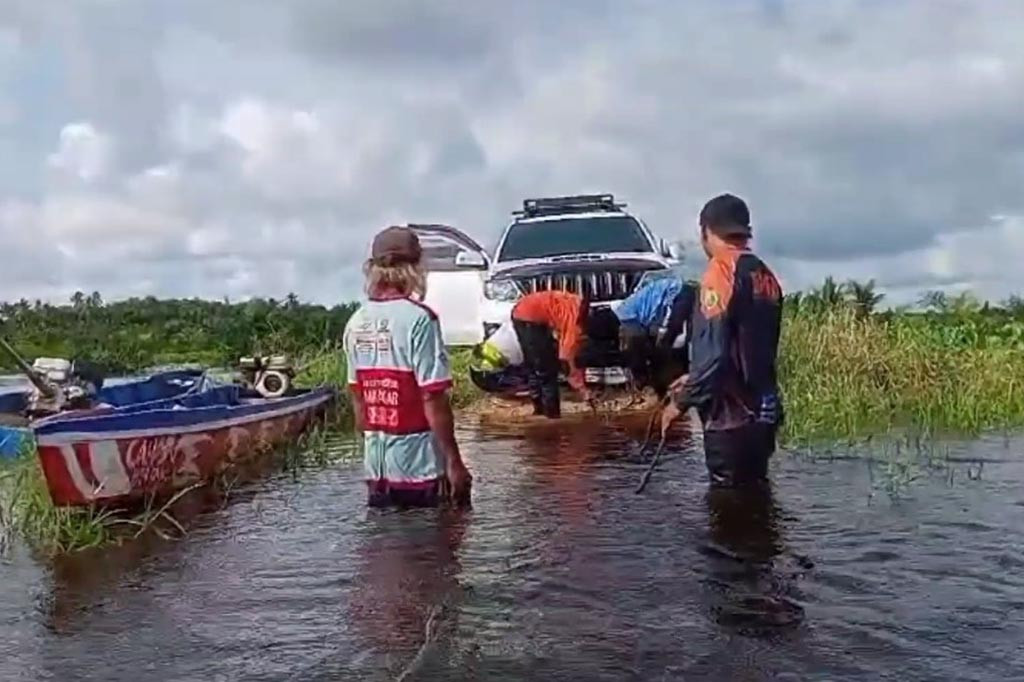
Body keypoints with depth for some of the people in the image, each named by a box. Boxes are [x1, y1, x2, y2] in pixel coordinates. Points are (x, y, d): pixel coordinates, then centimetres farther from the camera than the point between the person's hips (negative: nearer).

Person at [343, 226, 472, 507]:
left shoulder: (356, 323, 3)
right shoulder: (418, 319, -16)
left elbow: (358, 397, 11)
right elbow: (433, 399, -18)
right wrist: (454, 462, -12)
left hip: (376, 467, 6)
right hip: (419, 468, -6)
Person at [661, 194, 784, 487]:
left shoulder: (721, 271, -14)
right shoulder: (765, 276, 10)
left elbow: (713, 351, -22)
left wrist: (682, 401, -10)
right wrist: (694, 380, 23)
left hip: (730, 417, -8)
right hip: (763, 414, 8)